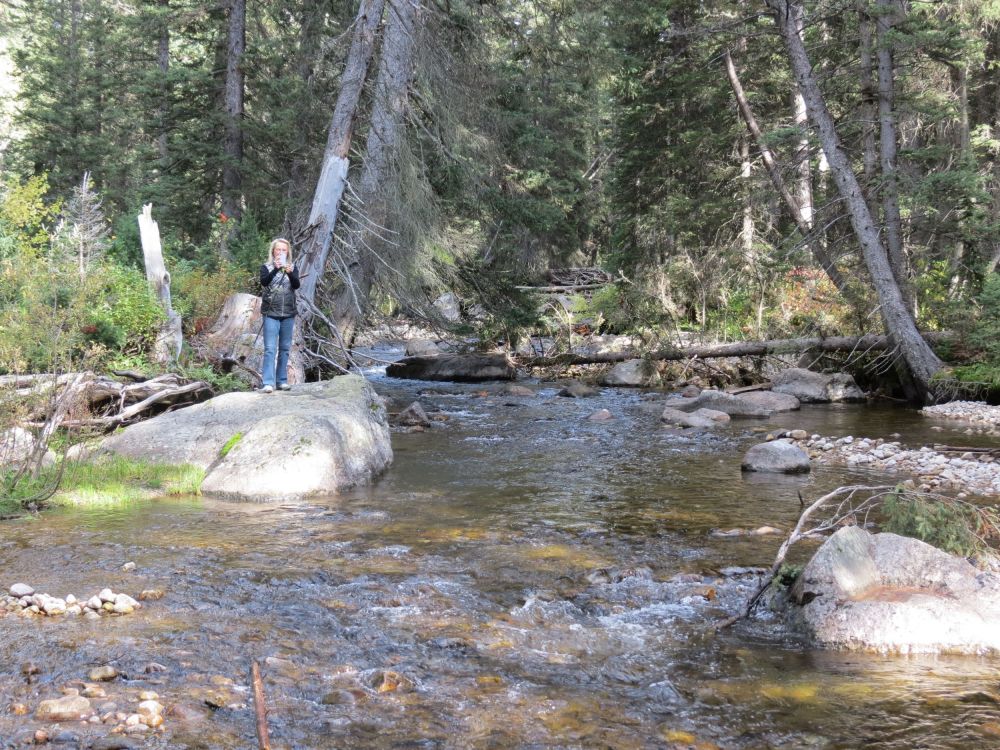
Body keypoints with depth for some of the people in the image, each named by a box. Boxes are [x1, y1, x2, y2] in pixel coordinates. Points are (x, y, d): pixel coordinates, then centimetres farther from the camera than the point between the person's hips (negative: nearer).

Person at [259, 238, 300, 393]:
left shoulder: (292, 267, 7)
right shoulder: (266, 267, 2)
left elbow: (296, 285, -8)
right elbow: (264, 282, -17)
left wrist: (289, 273, -27)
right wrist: (275, 269, -31)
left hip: (288, 314, 3)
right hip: (271, 313, -3)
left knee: (285, 348, 8)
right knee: (270, 348, -9)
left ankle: (282, 380, 15)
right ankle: (268, 382, -13)